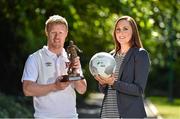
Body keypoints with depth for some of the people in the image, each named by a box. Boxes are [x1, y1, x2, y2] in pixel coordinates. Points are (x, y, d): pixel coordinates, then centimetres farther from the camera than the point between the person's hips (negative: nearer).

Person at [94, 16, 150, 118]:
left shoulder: (141, 54, -4)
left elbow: (139, 89, -12)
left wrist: (114, 83, -22)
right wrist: (103, 83, -6)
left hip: (130, 113, -5)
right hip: (108, 112, 5)